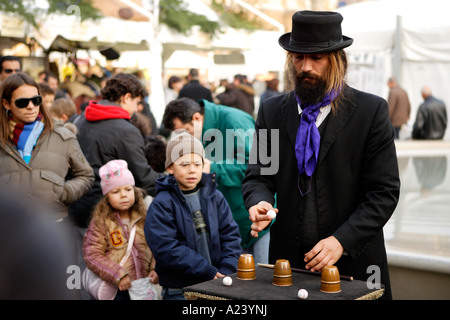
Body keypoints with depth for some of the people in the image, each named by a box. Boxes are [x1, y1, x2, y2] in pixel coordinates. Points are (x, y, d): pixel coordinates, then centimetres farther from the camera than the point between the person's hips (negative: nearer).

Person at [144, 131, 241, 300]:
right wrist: (208, 272, -18)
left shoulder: (215, 197, 8)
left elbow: (230, 234, 6)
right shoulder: (161, 204, -8)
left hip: (216, 285, 4)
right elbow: (166, 248, -16)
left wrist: (226, 271, -9)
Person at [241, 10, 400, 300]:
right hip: (288, 261, 2)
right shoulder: (272, 110, 6)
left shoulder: (371, 111, -5)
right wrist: (260, 201, -15)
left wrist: (342, 240, -17)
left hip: (352, 263, -2)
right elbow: (257, 175, 8)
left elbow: (385, 191, -7)